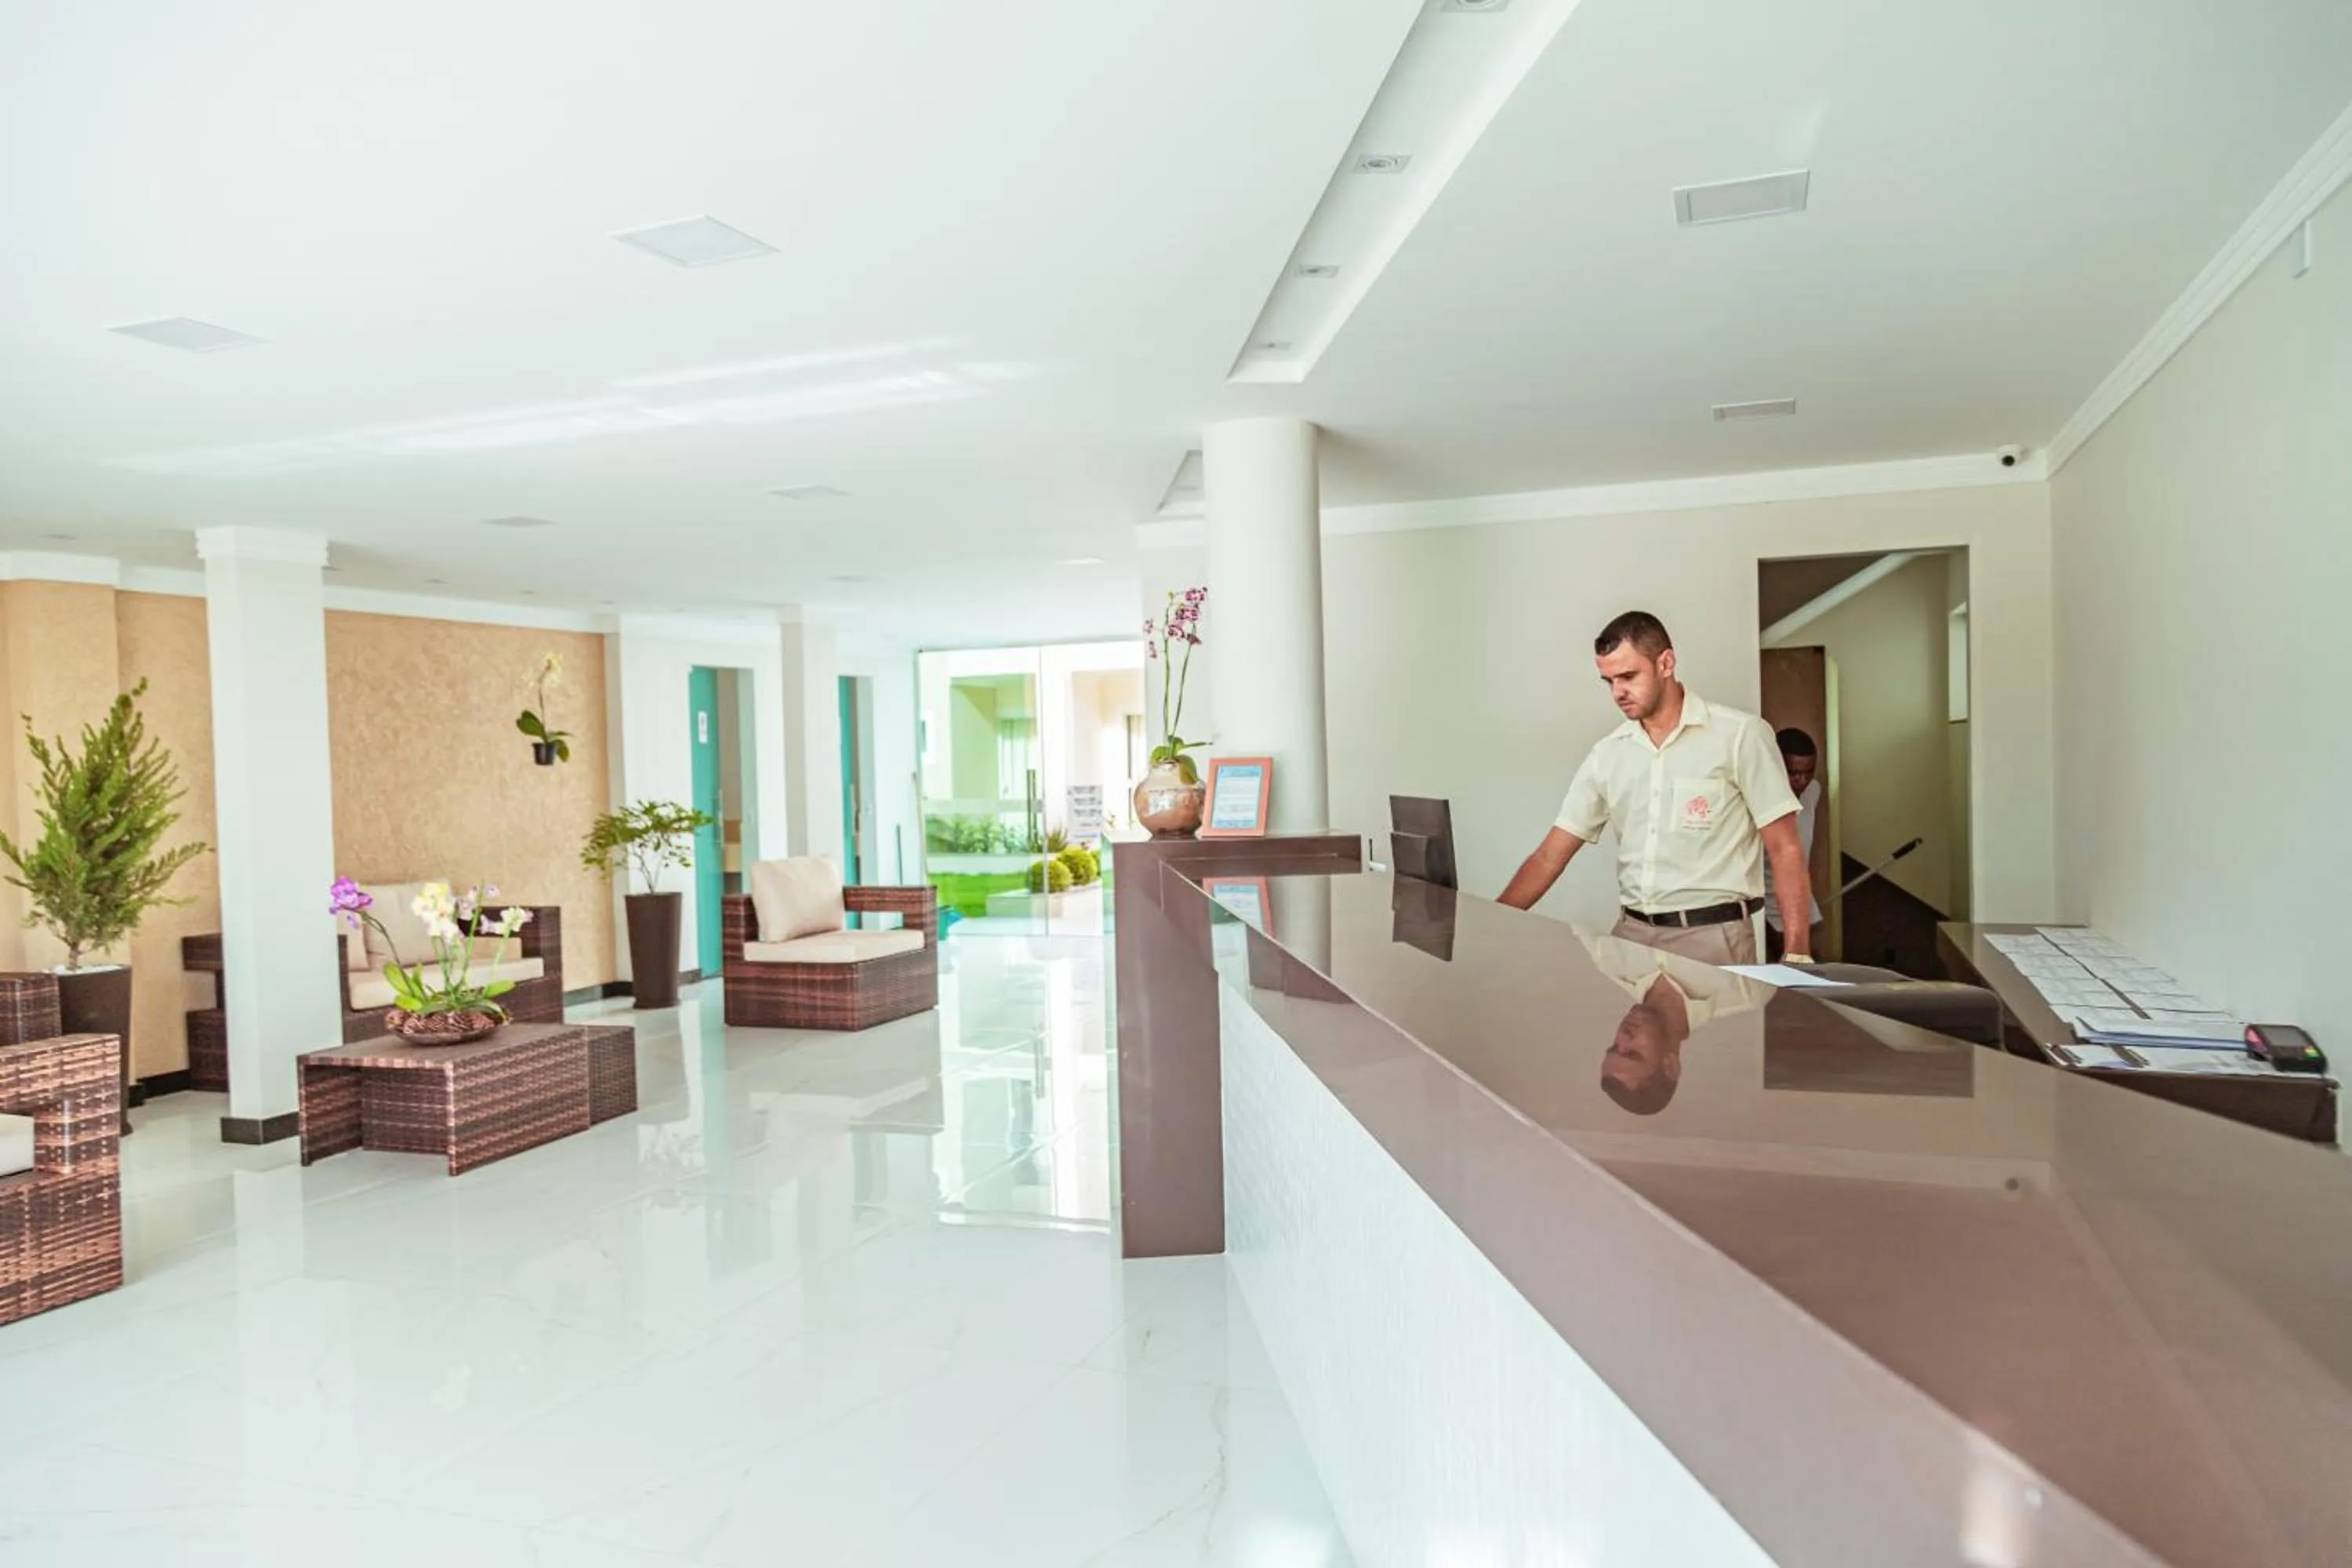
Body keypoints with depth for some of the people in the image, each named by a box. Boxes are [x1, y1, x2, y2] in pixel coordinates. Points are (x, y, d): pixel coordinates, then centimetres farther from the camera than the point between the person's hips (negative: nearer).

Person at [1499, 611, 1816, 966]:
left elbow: (1784, 849, -4)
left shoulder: (1740, 735, -4)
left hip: (1714, 936, -4)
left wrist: (1797, 953, -11)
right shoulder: (1607, 754, 7)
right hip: (1632, 934, 4)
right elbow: (1550, 856, 7)